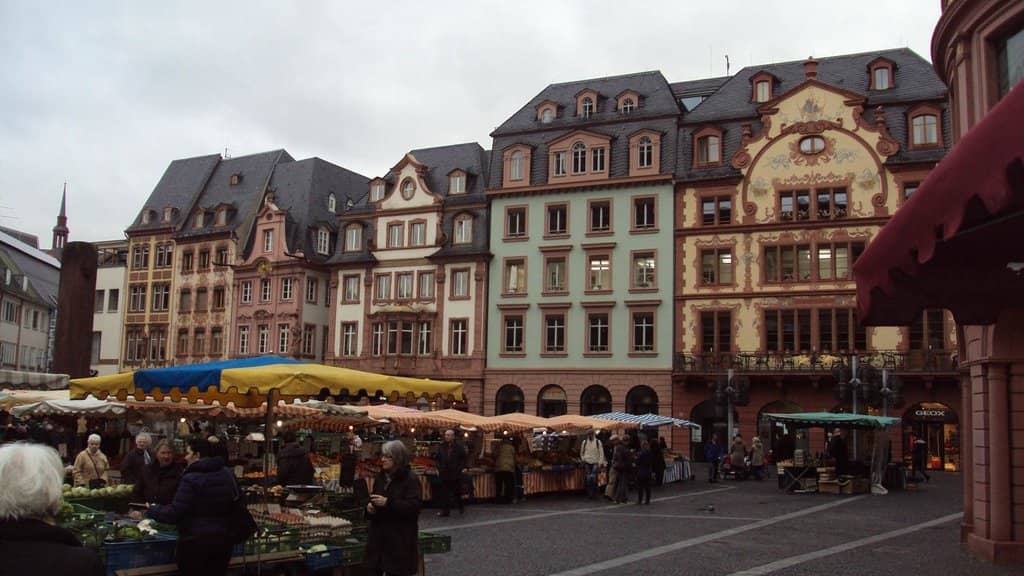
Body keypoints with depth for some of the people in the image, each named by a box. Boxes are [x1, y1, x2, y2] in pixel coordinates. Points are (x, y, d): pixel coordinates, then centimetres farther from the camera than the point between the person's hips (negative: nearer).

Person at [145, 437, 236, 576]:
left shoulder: (191, 479, -14)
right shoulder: (227, 474, 6)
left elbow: (174, 513, -13)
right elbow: (236, 502, 20)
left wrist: (152, 510, 4)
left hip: (195, 542, -6)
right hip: (223, 540, 6)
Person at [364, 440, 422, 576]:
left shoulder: (410, 478, -11)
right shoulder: (381, 477, 12)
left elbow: (414, 506, -20)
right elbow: (373, 499, 25)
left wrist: (388, 502, -26)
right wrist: (369, 506, 1)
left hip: (400, 536, -7)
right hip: (379, 534, 7)